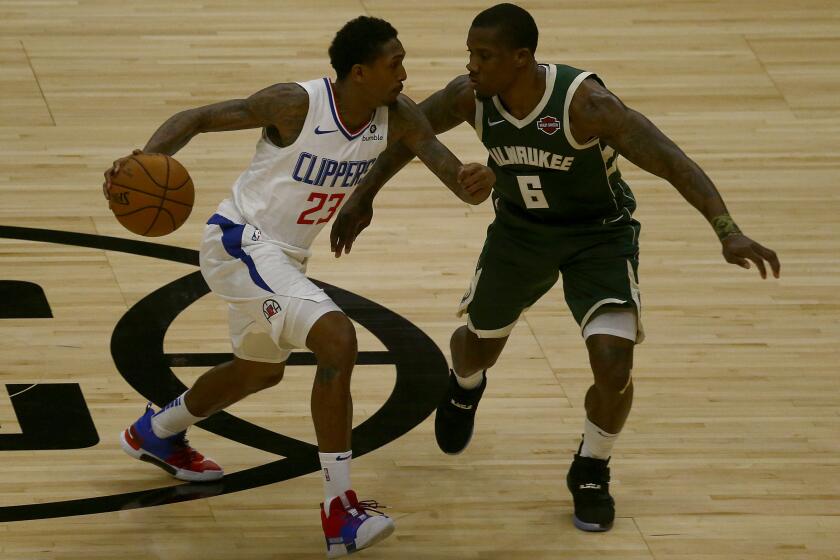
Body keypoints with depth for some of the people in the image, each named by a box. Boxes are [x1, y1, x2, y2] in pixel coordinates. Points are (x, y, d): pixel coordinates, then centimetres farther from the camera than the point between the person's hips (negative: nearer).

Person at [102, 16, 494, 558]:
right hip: (240, 242, -9)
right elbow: (197, 118, -17)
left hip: (284, 257, 9)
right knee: (337, 337, -27)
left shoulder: (399, 117, -10)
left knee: (261, 369, 30)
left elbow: (459, 181, -16)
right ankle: (341, 511, -26)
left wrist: (476, 180, -41)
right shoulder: (296, 105, -25)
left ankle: (154, 433, 57)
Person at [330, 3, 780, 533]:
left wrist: (728, 231, -47)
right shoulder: (470, 96, -22)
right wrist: (364, 195, 1)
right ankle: (465, 389, 61)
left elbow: (672, 162, -36)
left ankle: (592, 473, 11)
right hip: (520, 229, 4)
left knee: (613, 363, -19)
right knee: (479, 341, 20)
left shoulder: (586, 103, -35)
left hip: (599, 235, -4)